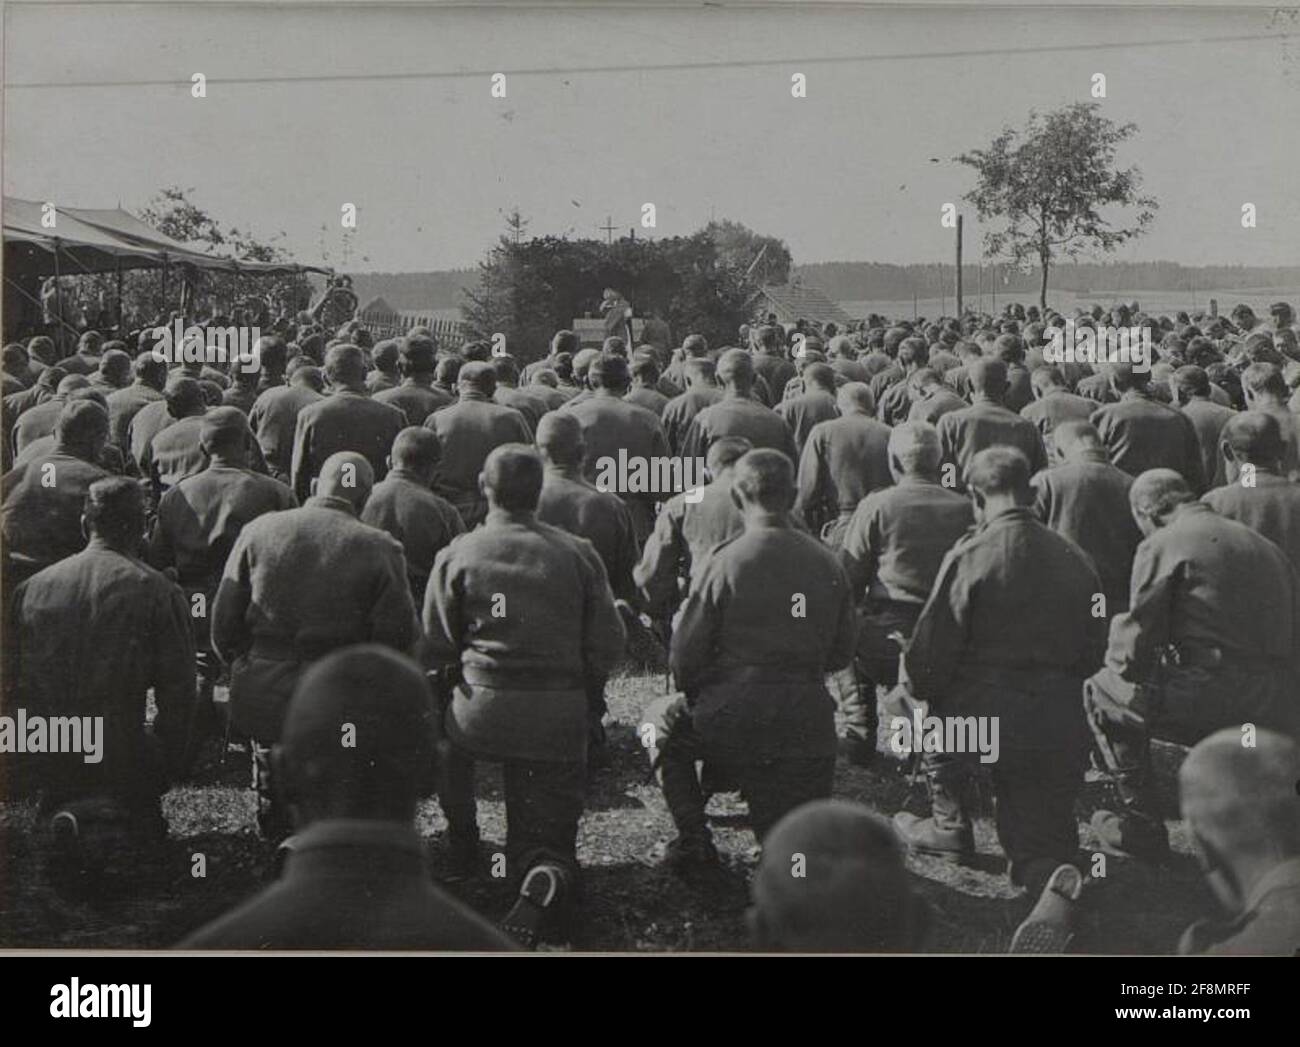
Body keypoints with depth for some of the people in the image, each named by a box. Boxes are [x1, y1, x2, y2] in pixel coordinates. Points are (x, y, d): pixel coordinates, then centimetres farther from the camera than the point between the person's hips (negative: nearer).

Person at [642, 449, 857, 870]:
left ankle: (693, 839, 20)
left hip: (732, 719, -4)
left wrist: (699, 702, 15)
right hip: (807, 723, 4)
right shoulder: (827, 564, 4)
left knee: (662, 718, 28)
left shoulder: (723, 562, -8)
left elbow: (685, 657, -5)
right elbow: (842, 651, 11)